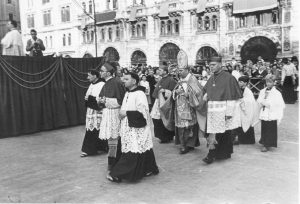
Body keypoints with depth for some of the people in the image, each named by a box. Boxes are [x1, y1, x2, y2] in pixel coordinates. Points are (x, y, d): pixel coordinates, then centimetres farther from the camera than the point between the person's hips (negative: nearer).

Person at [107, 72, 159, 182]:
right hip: (129, 128, 9)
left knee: (132, 152, -3)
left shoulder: (139, 94, -16)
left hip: (137, 129, -9)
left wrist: (126, 113, -17)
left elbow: (142, 112, -21)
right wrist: (122, 113, 6)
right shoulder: (127, 93, 12)